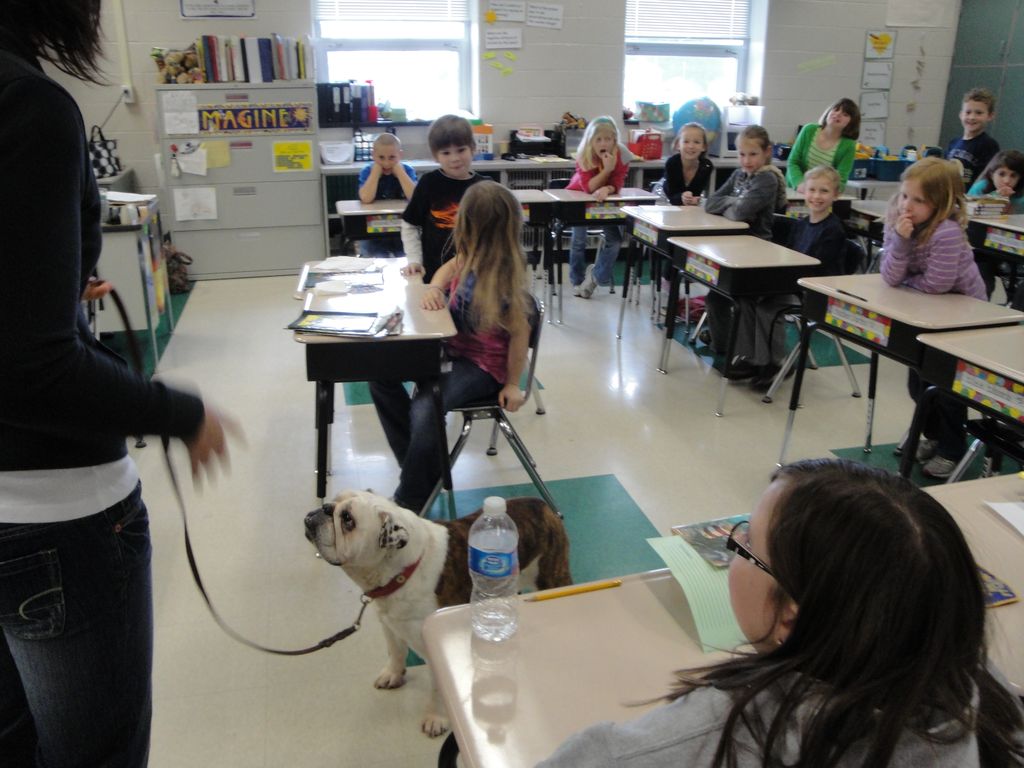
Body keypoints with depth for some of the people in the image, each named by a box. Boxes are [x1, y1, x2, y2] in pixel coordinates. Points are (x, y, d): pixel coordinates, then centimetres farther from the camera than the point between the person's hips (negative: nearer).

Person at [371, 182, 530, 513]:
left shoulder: (504, 274, -24)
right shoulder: (471, 255, -4)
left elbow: (520, 331, -17)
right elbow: (451, 267, 18)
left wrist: (512, 385, -11)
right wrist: (435, 288, -5)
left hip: (483, 365, -9)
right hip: (452, 348, 9)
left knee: (425, 408, -31)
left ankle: (409, 502, -8)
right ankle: (420, 466, 6)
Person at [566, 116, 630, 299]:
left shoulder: (622, 155, -21)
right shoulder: (584, 156, -26)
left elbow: (617, 185, -22)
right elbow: (588, 187, -33)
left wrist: (606, 189, -44)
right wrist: (607, 169, -43)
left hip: (606, 200, 2)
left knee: (615, 238, -11)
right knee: (579, 239, -10)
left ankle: (598, 276, 11)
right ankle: (578, 281, 11)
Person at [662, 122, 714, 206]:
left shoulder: (707, 166, -16)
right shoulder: (671, 163, -20)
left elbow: (701, 194, -17)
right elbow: (671, 196, -24)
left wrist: (694, 200, -40)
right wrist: (681, 198, -46)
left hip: (696, 209, 2)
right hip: (670, 207, -2)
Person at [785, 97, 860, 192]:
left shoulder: (848, 145, -5)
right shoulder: (809, 130, 0)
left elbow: (840, 181, -8)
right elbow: (792, 162, -1)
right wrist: (800, 184, -19)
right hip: (794, 190, 1)